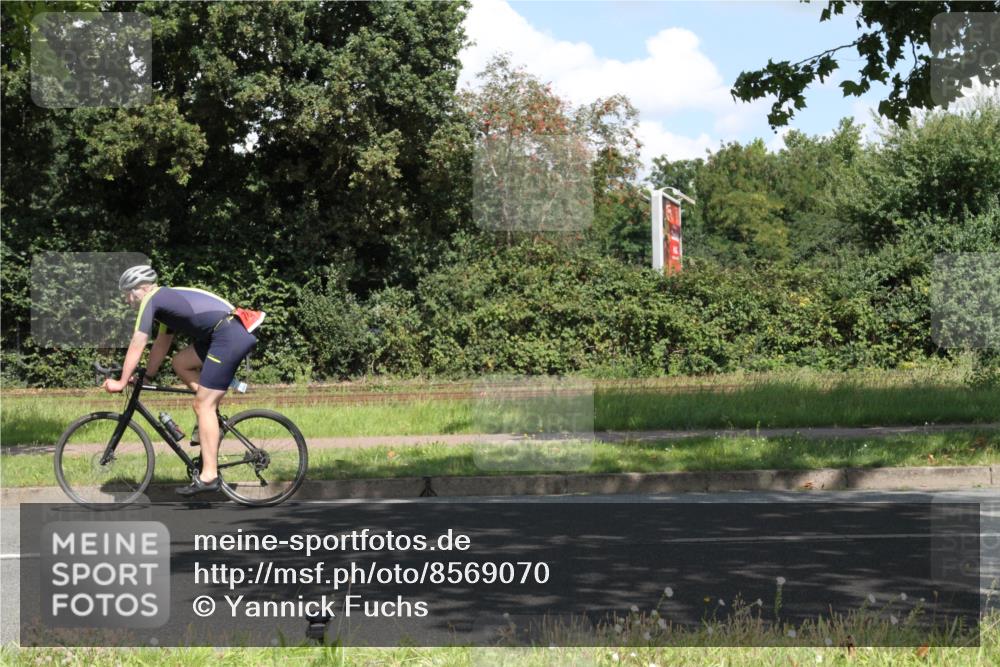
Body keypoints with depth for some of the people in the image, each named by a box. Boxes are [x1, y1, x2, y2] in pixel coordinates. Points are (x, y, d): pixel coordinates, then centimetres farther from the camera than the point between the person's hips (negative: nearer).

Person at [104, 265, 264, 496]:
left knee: (203, 405, -7)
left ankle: (209, 475, -8)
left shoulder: (151, 300, 0)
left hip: (229, 336, -9)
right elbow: (161, 344, 34)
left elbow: (137, 345, -1)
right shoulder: (167, 300, 26)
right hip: (236, 332, 9)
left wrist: (121, 382, 4)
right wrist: (147, 378, 37)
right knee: (181, 362, 19)